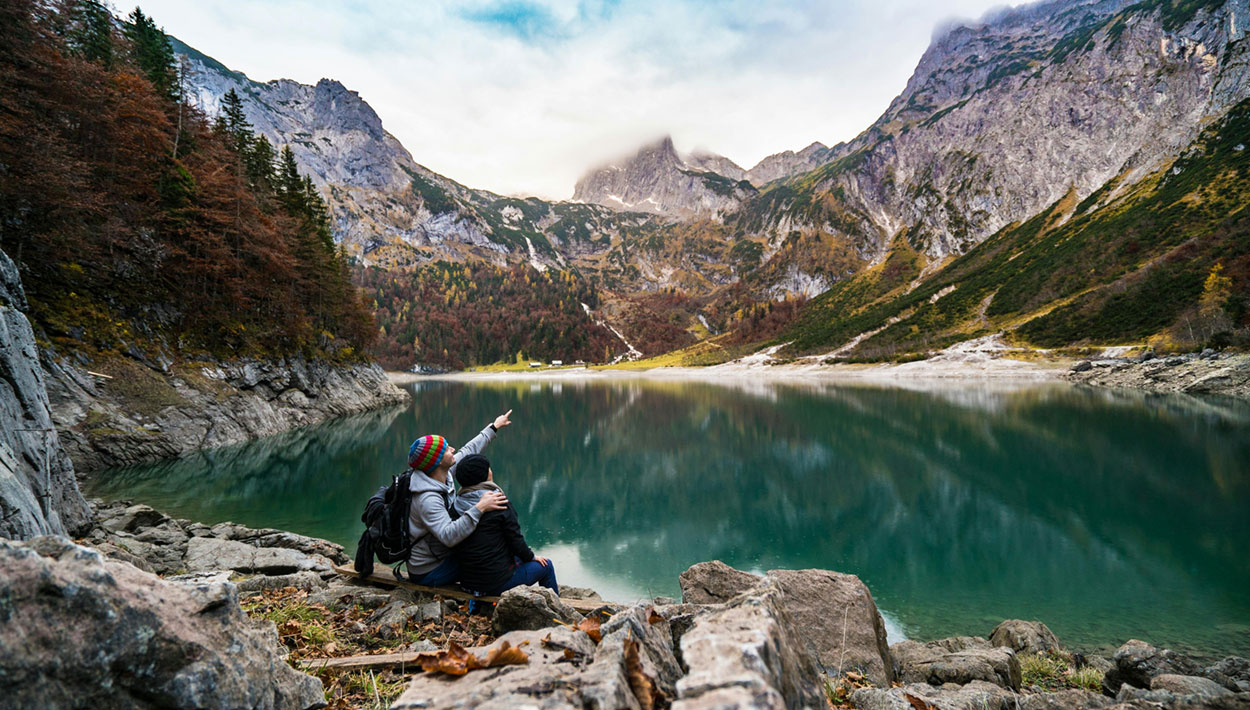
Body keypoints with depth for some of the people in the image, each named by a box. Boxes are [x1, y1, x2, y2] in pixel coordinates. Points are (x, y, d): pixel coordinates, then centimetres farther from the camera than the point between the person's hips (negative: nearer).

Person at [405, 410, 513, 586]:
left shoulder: (445, 474, -5)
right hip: (429, 574, -9)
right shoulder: (427, 499, -31)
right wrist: (479, 509, -47)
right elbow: (449, 536, -42)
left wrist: (494, 427, 21)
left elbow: (468, 451, 10)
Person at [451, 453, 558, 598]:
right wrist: (532, 557, 9)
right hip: (497, 584, -7)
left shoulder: (456, 506, -2)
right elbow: (516, 540, -13)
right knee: (546, 565, 16)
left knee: (517, 558, 32)